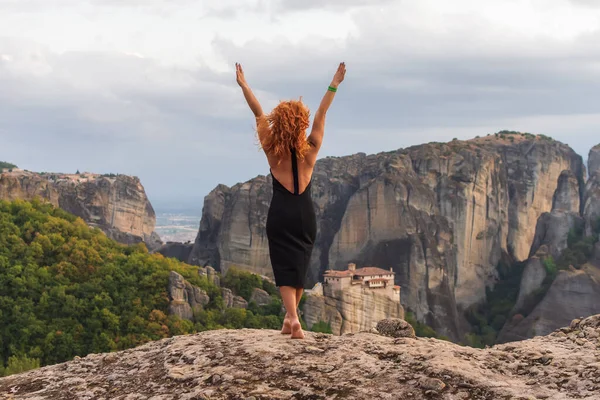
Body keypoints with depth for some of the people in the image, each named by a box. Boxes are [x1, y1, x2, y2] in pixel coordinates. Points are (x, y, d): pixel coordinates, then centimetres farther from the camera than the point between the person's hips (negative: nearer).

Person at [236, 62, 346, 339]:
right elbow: (321, 115, 3)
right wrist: (334, 84, 9)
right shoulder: (310, 150, -3)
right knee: (300, 266, 14)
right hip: (305, 214, 2)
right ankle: (290, 318, 19)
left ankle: (293, 318, -23)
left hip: (280, 214, -1)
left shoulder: (272, 151, -5)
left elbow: (259, 114, 0)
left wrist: (243, 85, 6)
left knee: (284, 266, -3)